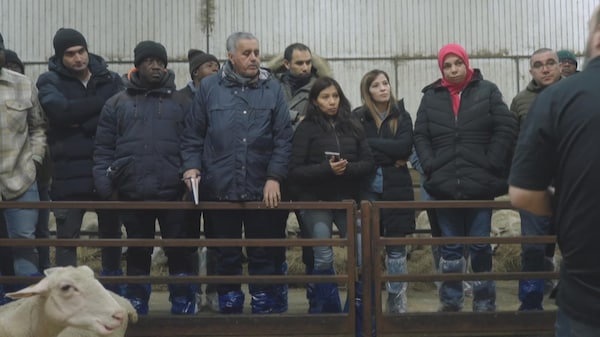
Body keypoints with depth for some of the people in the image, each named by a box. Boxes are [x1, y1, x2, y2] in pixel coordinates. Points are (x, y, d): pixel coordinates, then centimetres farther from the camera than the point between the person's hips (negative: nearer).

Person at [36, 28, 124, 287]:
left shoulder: (110, 79, 6)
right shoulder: (49, 81, 2)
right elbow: (60, 111, -18)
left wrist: (84, 124, -18)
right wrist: (102, 101, -13)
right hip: (69, 174, -2)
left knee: (111, 232, 15)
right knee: (67, 238, -1)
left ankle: (113, 287, 31)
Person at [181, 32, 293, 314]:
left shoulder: (272, 89, 5)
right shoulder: (209, 88, 5)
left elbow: (283, 139, 1)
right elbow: (192, 135, 6)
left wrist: (274, 177, -7)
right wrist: (191, 166, -8)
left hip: (263, 192, 0)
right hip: (220, 190, 0)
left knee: (264, 258, 7)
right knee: (226, 257, 11)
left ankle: (265, 309, 18)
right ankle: (229, 307, 24)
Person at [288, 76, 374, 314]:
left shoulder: (352, 125, 8)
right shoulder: (306, 128, -1)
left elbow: (368, 163, 5)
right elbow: (295, 170, -7)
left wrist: (348, 168, -14)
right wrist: (327, 169, -20)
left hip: (348, 200, 3)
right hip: (316, 202, -3)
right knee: (324, 259, -3)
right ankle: (326, 310, 13)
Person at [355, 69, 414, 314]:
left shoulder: (402, 117, 7)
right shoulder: (358, 117, 3)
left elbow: (404, 147, -9)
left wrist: (372, 144, -10)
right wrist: (390, 157, -12)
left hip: (396, 189, 1)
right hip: (367, 189, -1)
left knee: (396, 247, 5)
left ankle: (397, 303, 13)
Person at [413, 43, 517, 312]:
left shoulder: (487, 91, 1)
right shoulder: (431, 96, 7)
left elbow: (507, 128, -3)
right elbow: (420, 135, 6)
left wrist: (492, 164, -9)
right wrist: (430, 165, -6)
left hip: (480, 185, -2)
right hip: (445, 186, 2)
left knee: (480, 246, 7)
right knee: (450, 247, 12)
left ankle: (484, 302, 18)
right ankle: (451, 301, 22)